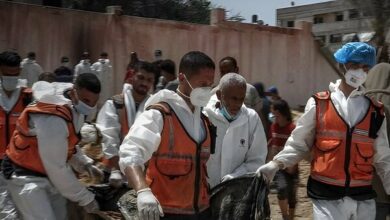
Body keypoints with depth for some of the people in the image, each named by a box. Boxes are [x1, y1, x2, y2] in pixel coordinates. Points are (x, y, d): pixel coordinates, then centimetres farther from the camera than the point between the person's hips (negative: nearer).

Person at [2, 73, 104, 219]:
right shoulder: (53, 119, -31)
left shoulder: (72, 110, -3)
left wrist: (85, 164, -1)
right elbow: (57, 168, -27)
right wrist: (85, 198, -20)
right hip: (26, 176, -9)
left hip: (49, 174, 9)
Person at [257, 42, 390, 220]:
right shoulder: (318, 104, -2)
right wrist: (276, 163, -12)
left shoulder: (376, 112, 6)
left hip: (363, 199, 3)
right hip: (326, 197, -3)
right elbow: (299, 144, 2)